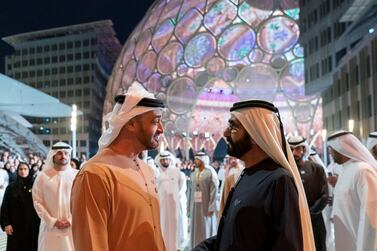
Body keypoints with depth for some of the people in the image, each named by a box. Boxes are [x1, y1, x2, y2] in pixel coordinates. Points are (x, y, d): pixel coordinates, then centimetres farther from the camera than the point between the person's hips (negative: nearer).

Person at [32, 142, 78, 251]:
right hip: (50, 228, 0)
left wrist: (71, 221, -9)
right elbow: (37, 202, -1)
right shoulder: (43, 176, 1)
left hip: (72, 228, 0)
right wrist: (52, 221, -7)